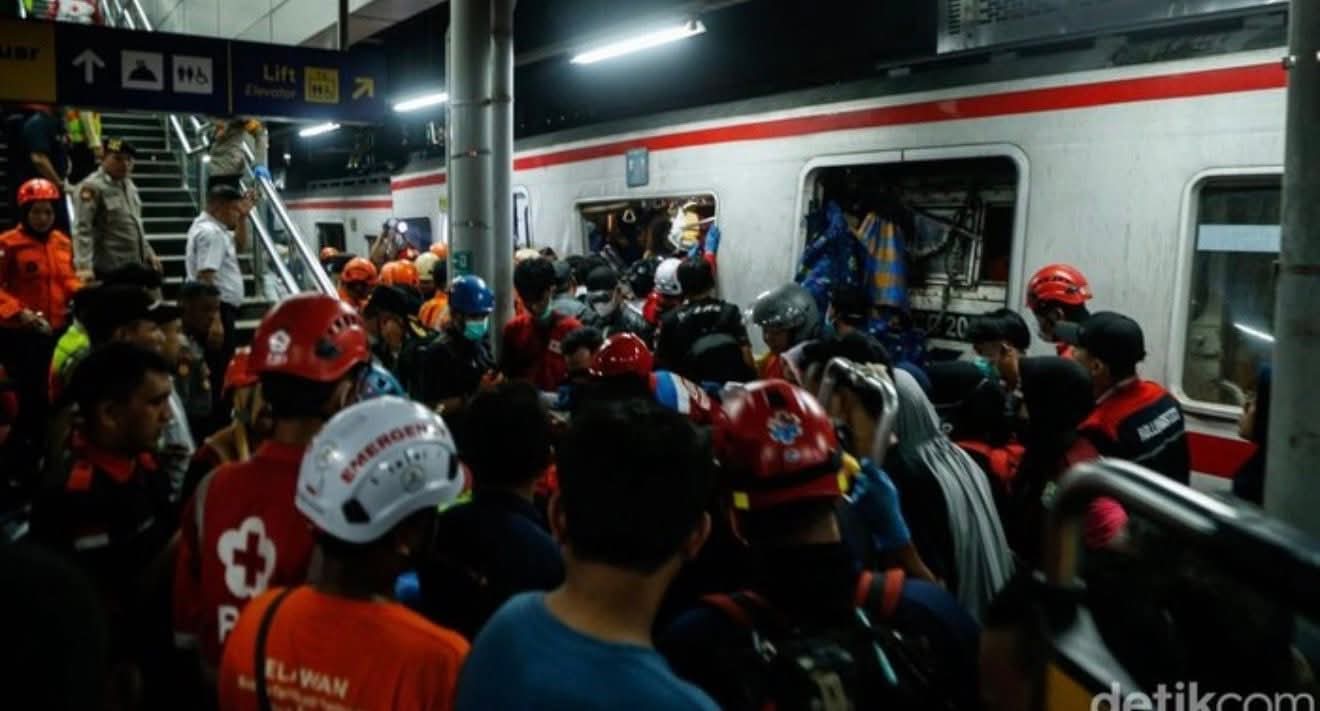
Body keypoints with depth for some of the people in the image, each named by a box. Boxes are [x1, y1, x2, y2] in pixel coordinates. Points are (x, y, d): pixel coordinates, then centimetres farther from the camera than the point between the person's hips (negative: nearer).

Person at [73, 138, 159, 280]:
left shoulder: (129, 184, 13)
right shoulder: (92, 187, -12)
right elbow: (83, 229, -20)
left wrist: (148, 252, 21)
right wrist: (84, 266, -30)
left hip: (135, 267, 8)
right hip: (108, 270, -8)